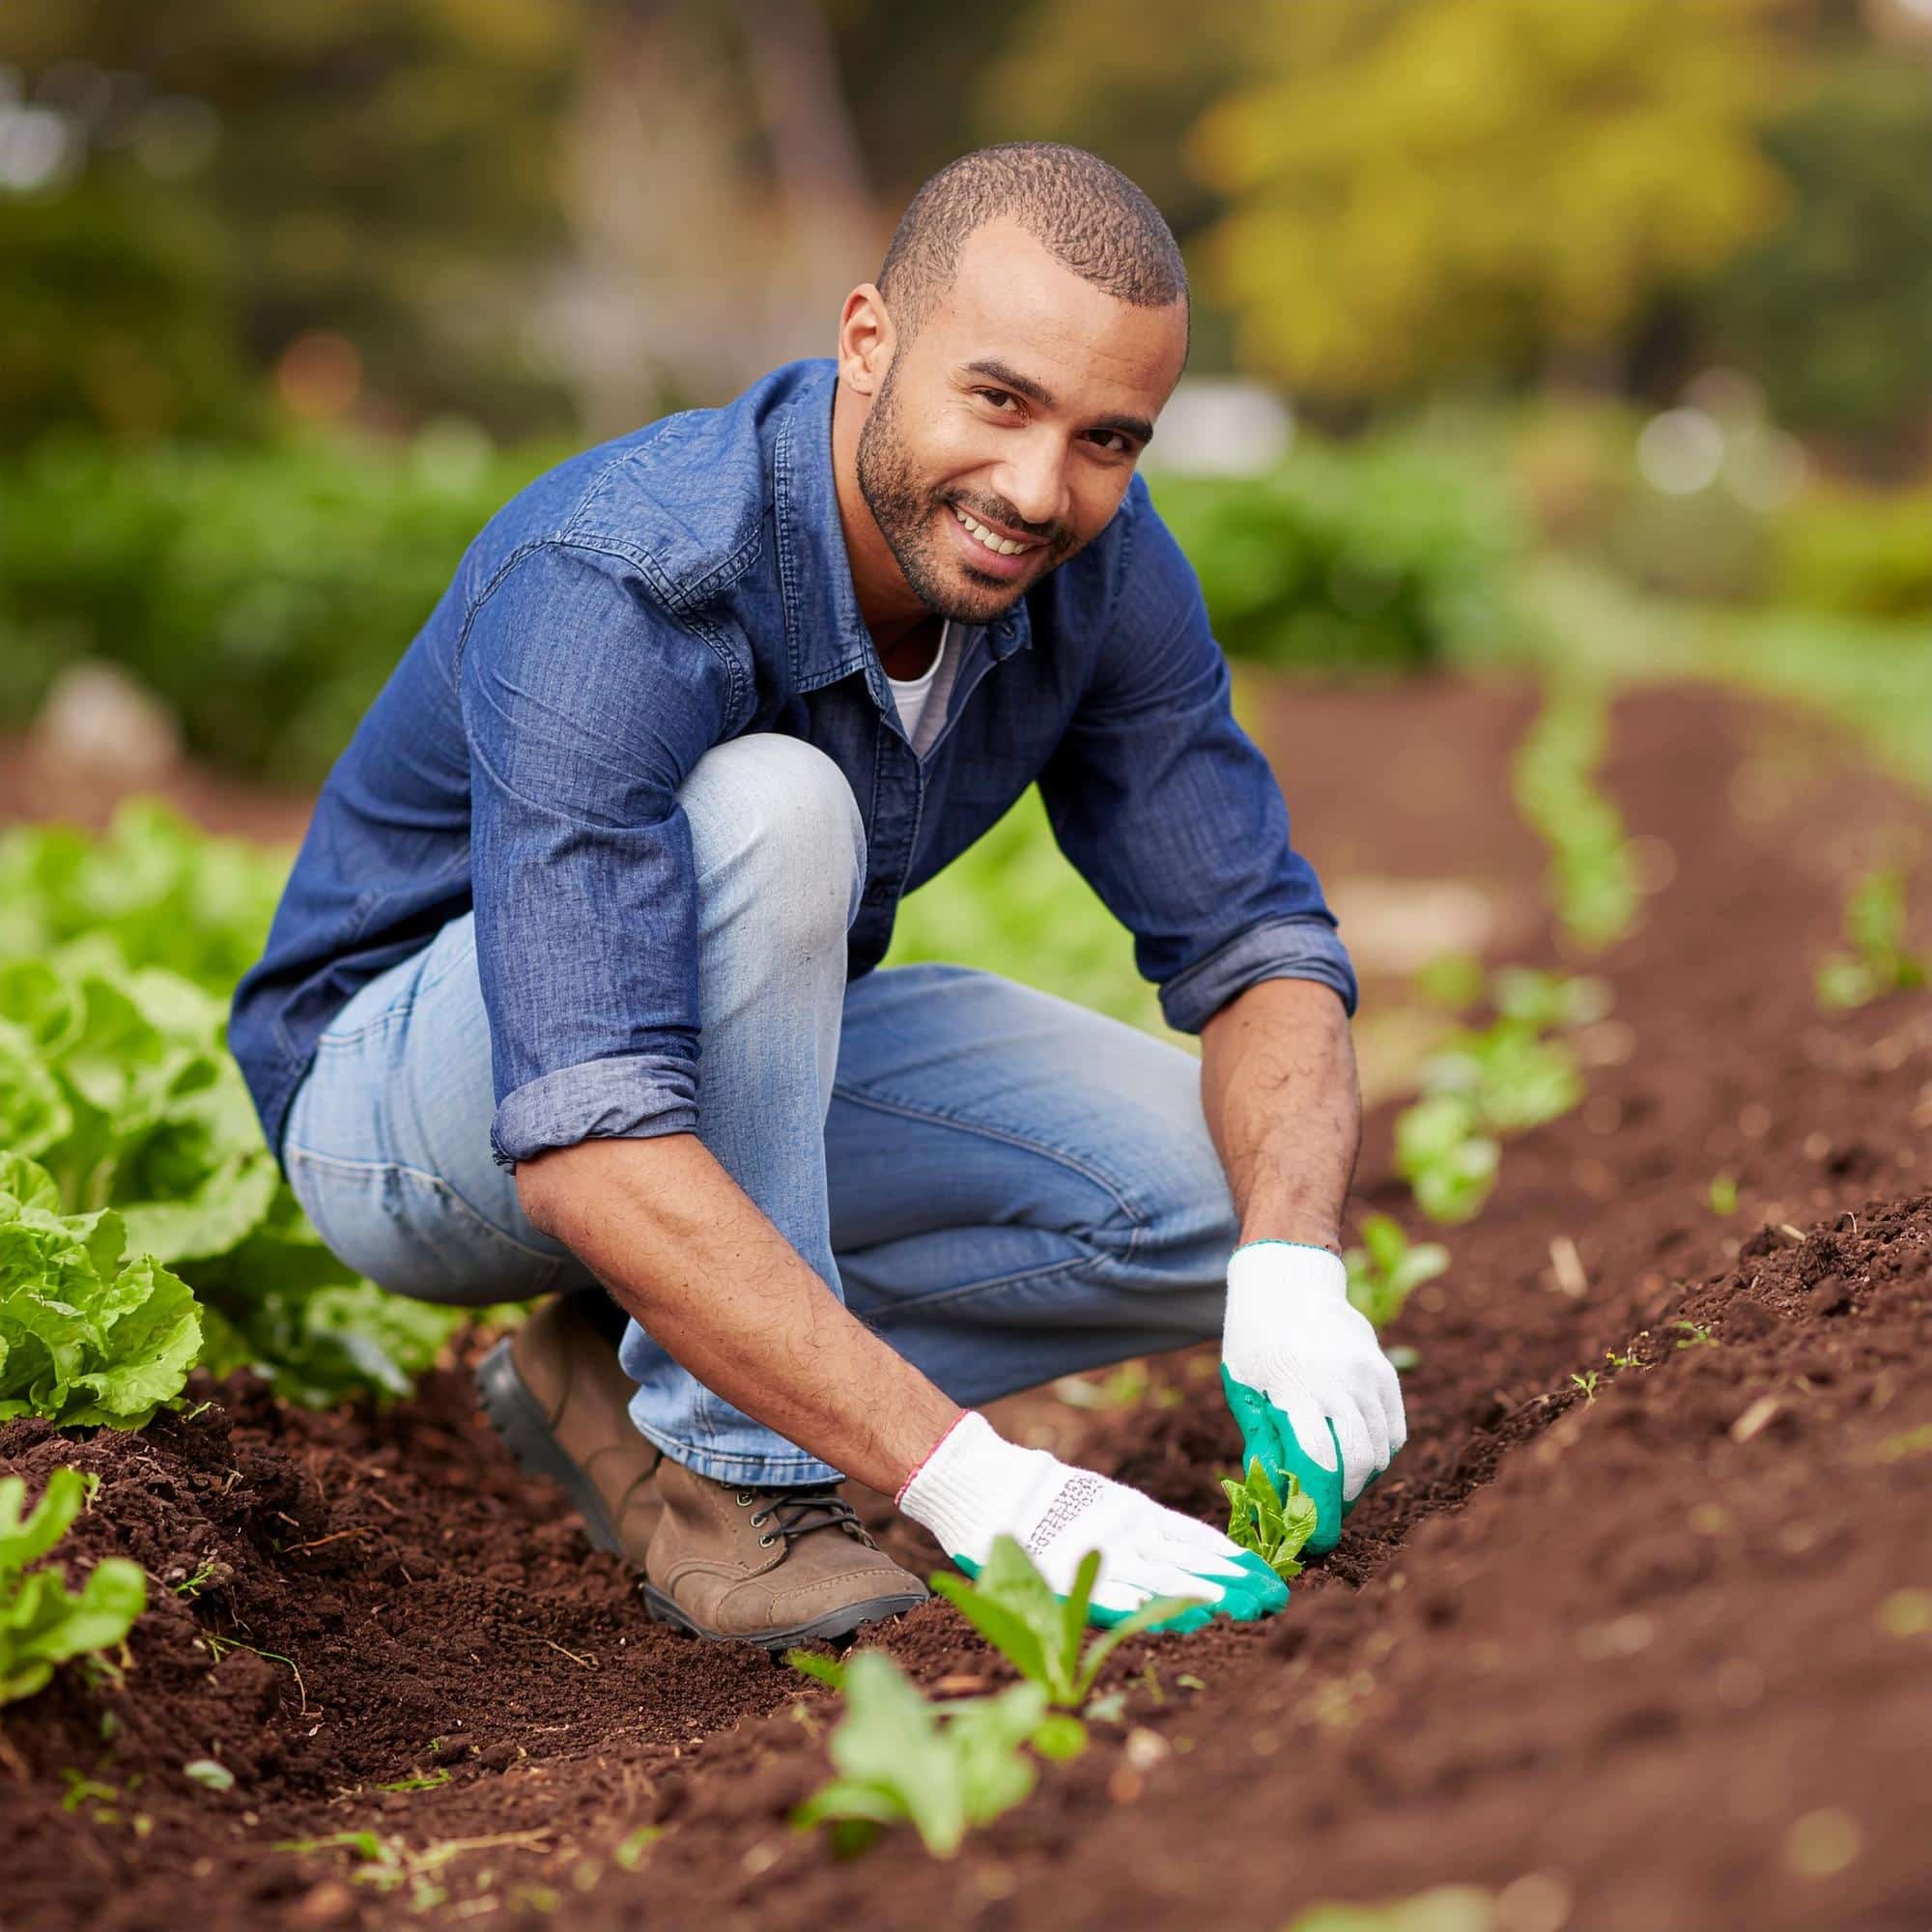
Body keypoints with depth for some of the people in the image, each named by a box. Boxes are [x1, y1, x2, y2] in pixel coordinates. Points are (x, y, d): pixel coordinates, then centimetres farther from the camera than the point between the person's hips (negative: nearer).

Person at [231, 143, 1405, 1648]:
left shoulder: (1101, 569, -15)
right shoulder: (614, 591, -36)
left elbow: (1261, 951, -10)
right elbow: (588, 1149, -45)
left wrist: (1296, 1277, -30)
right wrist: (970, 1480, -49)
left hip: (745, 1061, 7)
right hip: (405, 1086, -6)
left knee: (1227, 1195, -10)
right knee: (766, 809, -35)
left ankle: (625, 1381, -1)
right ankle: (730, 1470, -22)